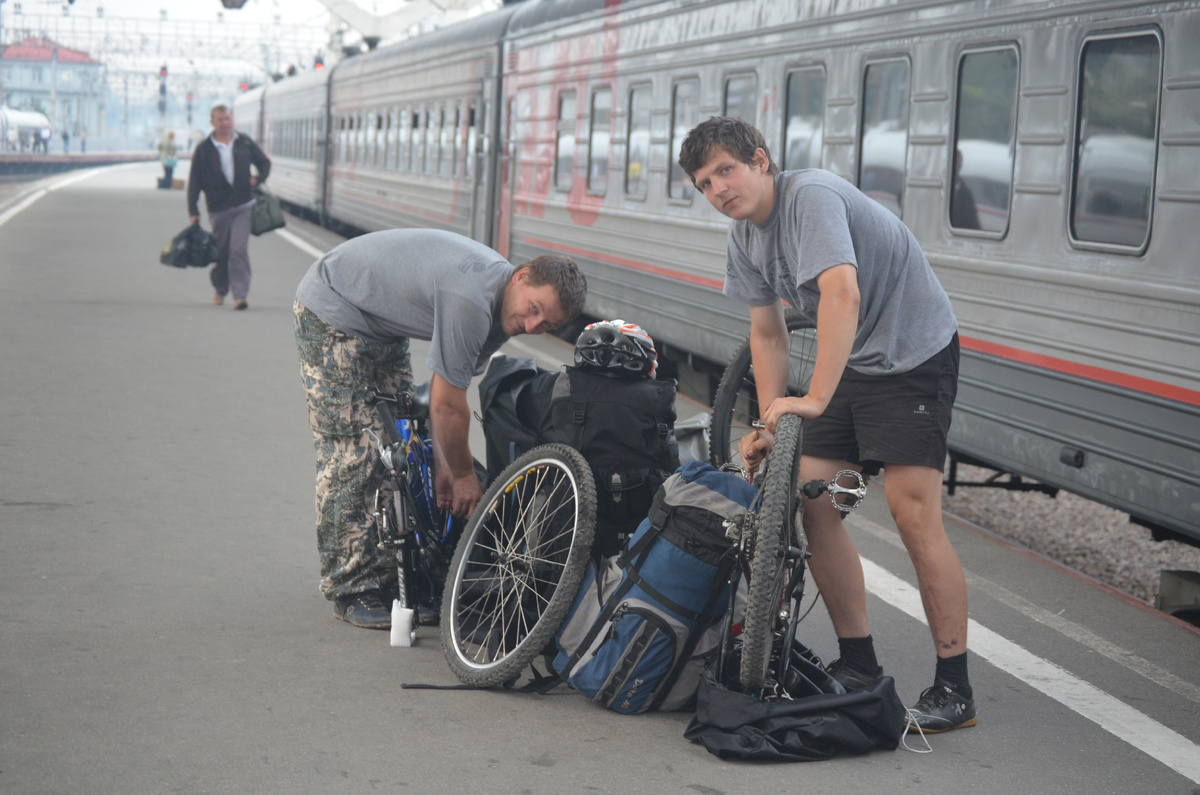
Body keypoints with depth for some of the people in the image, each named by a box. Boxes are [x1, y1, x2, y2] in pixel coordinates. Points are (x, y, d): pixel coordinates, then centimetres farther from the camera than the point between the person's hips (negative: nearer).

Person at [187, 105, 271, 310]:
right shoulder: (204, 149, 1)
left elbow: (264, 163, 19)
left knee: (239, 250, -11)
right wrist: (193, 211, -2)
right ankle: (220, 290, 31)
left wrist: (258, 178, -3)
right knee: (221, 253, 9)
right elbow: (194, 181, 3)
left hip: (243, 206, 0)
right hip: (218, 207, 0)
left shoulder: (245, 143, 7)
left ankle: (240, 294, -13)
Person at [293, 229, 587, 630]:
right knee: (352, 457, -11)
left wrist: (443, 462, -3)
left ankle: (391, 581, 11)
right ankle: (351, 592, -5)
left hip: (381, 326, 10)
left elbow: (448, 387, 0)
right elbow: (447, 405, -26)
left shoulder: (498, 301, -5)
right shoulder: (471, 298, -34)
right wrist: (463, 475, -12)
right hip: (333, 311, -10)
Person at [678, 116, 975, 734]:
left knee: (913, 515, -15)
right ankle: (858, 665, 11)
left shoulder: (811, 196, -24)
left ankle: (954, 688, -6)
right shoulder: (743, 237, 4)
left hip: (916, 353, -8)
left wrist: (815, 399, -44)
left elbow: (842, 293, -38)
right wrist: (770, 423, 2)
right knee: (809, 501, 0)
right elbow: (767, 335, 11)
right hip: (849, 363, 8)